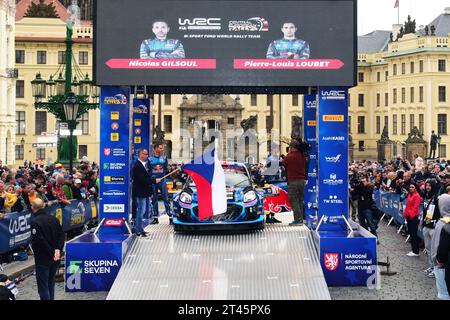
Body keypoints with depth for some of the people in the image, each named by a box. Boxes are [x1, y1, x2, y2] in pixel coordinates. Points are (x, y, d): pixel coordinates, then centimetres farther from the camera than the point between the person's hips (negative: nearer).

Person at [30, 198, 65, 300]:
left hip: (43, 259, -6)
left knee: (43, 286, -1)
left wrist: (51, 253, -14)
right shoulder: (53, 218, 5)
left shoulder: (35, 222, -17)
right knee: (51, 283, 19)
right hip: (55, 258, 7)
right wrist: (58, 249, -9)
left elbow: (39, 241, -22)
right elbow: (61, 235, 2)